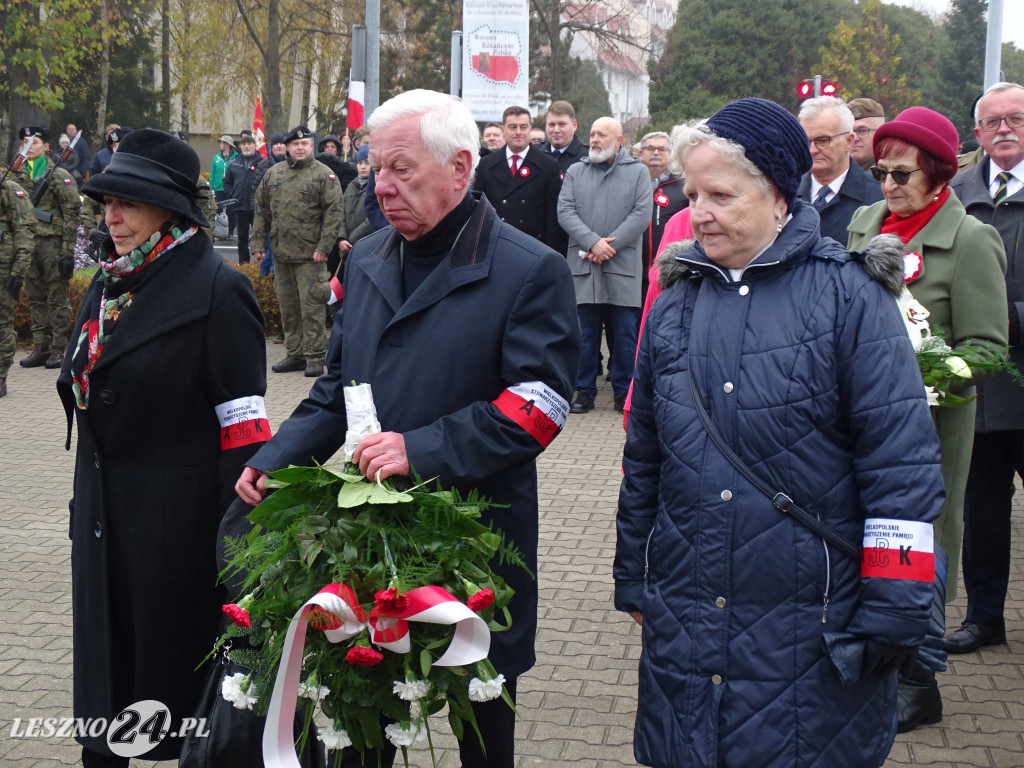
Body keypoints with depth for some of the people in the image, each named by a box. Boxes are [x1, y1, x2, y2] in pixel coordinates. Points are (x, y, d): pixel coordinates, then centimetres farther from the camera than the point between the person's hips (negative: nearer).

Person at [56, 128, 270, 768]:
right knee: (105, 667, 14)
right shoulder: (108, 285, 10)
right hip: (103, 517, 7)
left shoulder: (218, 290, -13)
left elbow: (243, 425, -15)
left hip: (177, 520, -7)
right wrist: (85, 500, 17)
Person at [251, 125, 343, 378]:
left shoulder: (324, 175, -4)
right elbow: (261, 210, 16)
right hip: (280, 253, 6)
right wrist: (258, 242, 10)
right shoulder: (273, 174, 12)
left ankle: (315, 357, 1)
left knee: (311, 307, -6)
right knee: (288, 308, 12)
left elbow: (334, 213, -9)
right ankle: (295, 355, 21)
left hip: (310, 255, -6)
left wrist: (323, 247, -14)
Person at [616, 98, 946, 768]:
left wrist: (891, 616, -12)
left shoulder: (849, 294, -7)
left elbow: (903, 462, -10)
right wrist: (633, 581, 18)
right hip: (685, 625, 5)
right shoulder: (677, 302, 8)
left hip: (813, 635, -4)